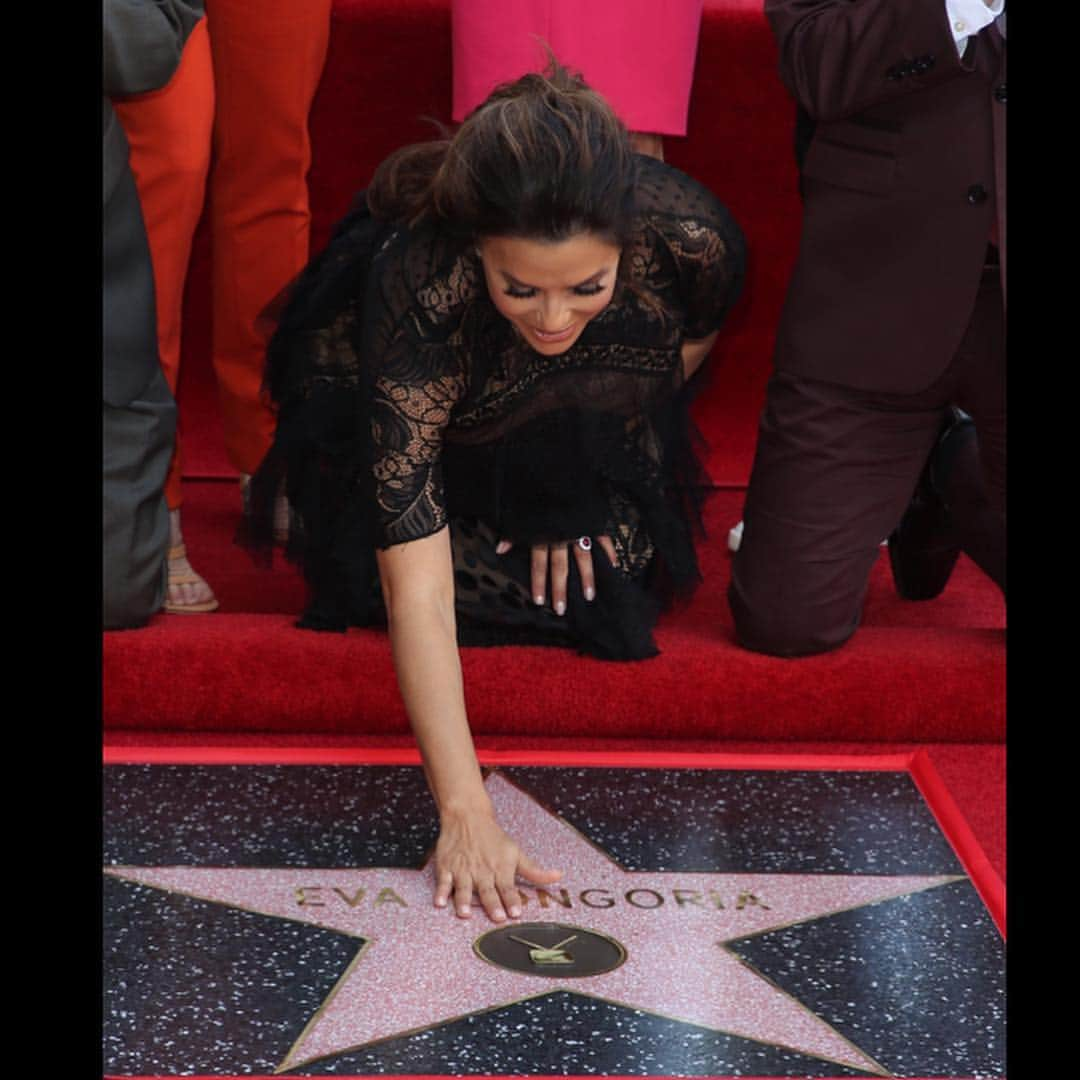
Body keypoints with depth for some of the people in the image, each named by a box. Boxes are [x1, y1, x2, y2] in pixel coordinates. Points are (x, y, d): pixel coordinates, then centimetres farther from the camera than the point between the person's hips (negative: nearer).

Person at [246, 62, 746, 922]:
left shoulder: (692, 237, -36)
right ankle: (319, 501, 11)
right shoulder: (418, 292, -43)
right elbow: (418, 584, -43)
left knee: (608, 584, -16)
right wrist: (464, 814, -49)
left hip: (575, 434, 2)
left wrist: (577, 486, -8)